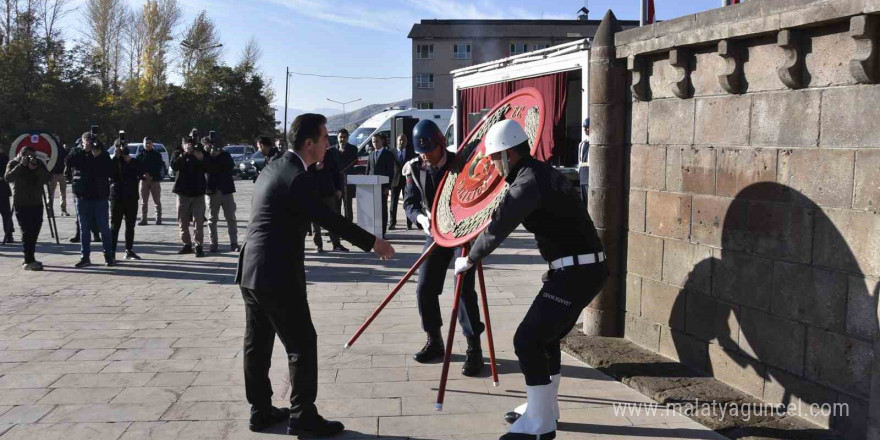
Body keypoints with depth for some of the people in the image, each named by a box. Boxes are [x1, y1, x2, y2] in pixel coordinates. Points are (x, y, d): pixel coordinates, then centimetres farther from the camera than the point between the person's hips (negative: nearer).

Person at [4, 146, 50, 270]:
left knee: (34, 232, 8)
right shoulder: (13, 164, -3)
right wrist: (21, 165, -25)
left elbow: (47, 178, -8)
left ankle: (29, 259, 20)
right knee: (27, 232, -11)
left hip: (37, 203, 4)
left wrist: (36, 168, -22)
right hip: (22, 204, -4)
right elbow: (8, 178, -21)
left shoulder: (39, 163, 4)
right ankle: (28, 261, -12)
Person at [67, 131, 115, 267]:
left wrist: (99, 157, -15)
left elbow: (112, 172, -7)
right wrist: (82, 150, -19)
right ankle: (85, 257, 15)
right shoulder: (79, 155, 3)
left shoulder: (104, 155, 2)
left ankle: (109, 256, 9)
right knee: (84, 228, 8)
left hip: (100, 196, -1)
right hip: (82, 197, 1)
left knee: (104, 228, 2)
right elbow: (69, 162, -15)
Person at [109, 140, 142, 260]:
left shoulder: (134, 162, 8)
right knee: (115, 225, -2)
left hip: (132, 197, 4)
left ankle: (129, 251, 16)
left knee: (130, 226, 8)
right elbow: (111, 173, -21)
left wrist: (130, 161, -16)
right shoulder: (113, 161, -2)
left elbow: (140, 173, -7)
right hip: (117, 197, -4)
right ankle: (111, 251, -1)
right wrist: (116, 156, -20)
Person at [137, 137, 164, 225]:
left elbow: (160, 167, -2)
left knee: (157, 201, 1)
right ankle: (143, 219, 5)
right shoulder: (140, 155, 7)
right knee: (144, 201, 2)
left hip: (155, 180, -1)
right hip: (144, 180, 1)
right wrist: (143, 174, -15)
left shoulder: (157, 155, 3)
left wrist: (151, 176, -13)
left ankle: (158, 219, 6)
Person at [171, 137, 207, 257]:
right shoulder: (178, 154, 5)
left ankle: (199, 246, -7)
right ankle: (187, 244, 16)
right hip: (183, 192, 1)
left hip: (198, 192, -1)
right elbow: (174, 166, -15)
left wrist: (201, 159, -20)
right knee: (183, 221, 5)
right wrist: (184, 154, -25)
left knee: (198, 220, -9)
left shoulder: (200, 153, 7)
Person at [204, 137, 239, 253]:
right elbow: (208, 168, -13)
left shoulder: (225, 154, 6)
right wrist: (212, 156, -20)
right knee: (212, 219, 4)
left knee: (231, 218, -1)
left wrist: (219, 155, -16)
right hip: (212, 191, 0)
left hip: (226, 190, 0)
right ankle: (214, 243, 10)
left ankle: (234, 243, 1)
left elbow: (231, 165, -11)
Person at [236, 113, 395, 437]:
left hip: (251, 271, 10)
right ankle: (303, 417, 7)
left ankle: (260, 410, 25)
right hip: (277, 276, -10)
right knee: (302, 344, 0)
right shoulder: (297, 178, -17)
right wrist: (372, 243, -12)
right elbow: (329, 220, -18)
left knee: (257, 343, 15)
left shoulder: (274, 168, 11)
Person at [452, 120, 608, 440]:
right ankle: (544, 407, 36)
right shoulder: (537, 173, 14)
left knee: (528, 340, -8)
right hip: (580, 268, 10)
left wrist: (469, 260, 2)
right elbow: (506, 216, 31)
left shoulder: (530, 182, -17)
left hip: (577, 271, -10)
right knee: (545, 336, 22)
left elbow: (498, 227, -13)